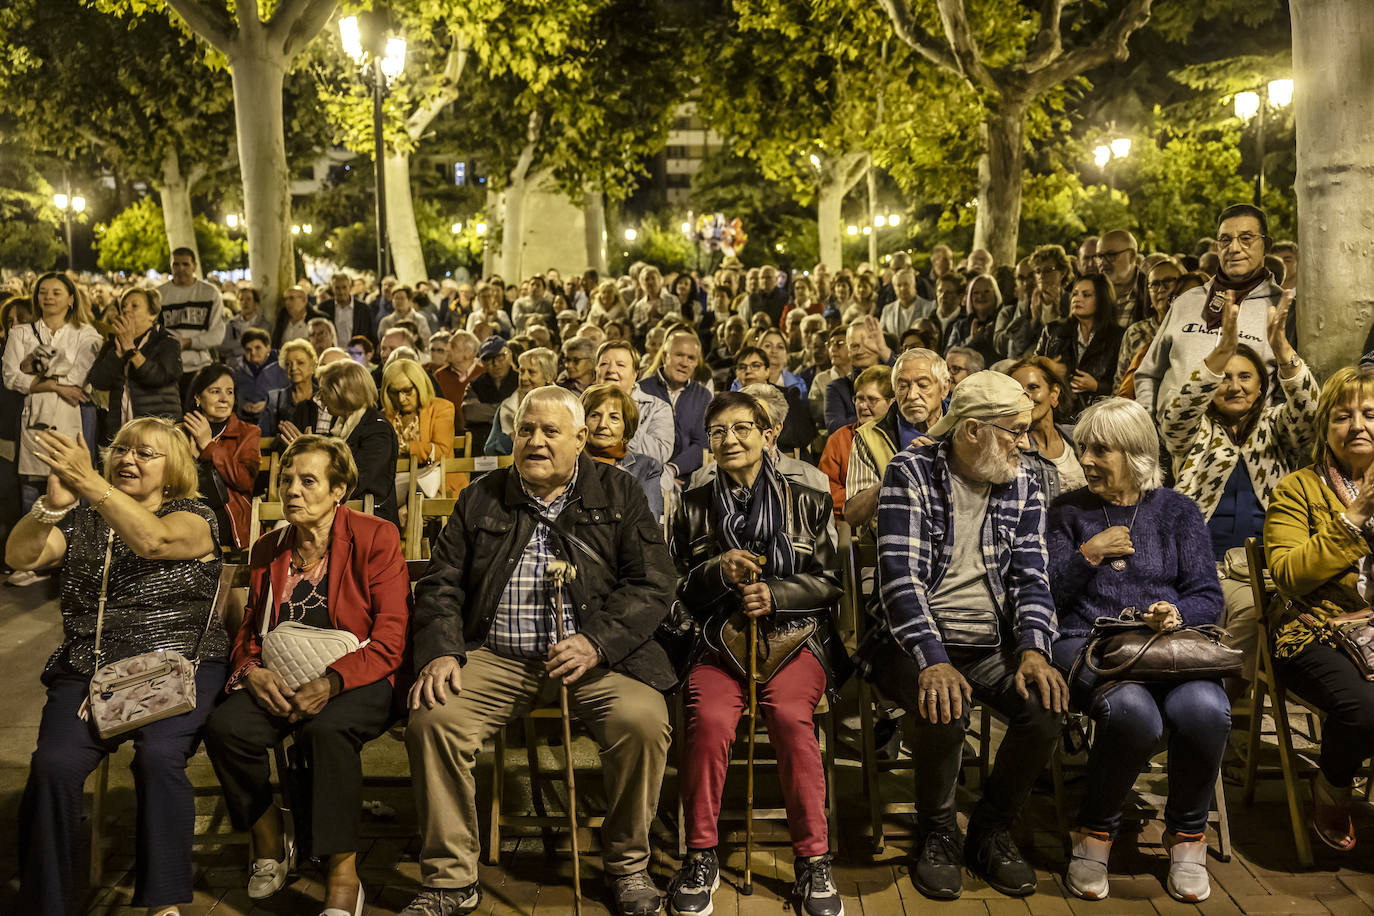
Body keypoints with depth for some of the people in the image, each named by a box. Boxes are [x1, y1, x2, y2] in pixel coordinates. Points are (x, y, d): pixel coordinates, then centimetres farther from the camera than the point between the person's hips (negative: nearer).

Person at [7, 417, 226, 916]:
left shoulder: (194, 518, 4)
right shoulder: (82, 521, 17)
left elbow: (152, 541, -19)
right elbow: (19, 556, 0)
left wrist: (88, 482, -28)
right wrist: (53, 501, -17)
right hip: (87, 670, 3)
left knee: (158, 755, -30)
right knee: (54, 763, -23)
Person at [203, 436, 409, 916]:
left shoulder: (376, 539, -2)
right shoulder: (268, 549, 15)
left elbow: (389, 641, -8)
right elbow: (249, 631, 19)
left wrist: (331, 682, -23)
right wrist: (252, 672, -6)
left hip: (355, 679, -5)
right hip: (279, 679, 5)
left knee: (326, 729, -37)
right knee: (224, 727, -25)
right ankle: (270, 844, 0)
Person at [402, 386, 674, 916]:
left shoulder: (619, 494, 8)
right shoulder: (481, 498, 14)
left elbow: (653, 584, 0)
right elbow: (440, 585, 12)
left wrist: (596, 642, -15)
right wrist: (440, 653, -7)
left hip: (595, 655, -2)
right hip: (496, 656, 2)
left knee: (642, 719, -28)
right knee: (431, 717, -22)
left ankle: (628, 864, -1)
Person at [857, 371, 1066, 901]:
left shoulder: (1023, 485, 8)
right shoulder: (911, 473, -7)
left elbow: (1030, 576, 4)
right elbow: (900, 576, -15)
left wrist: (1033, 650, -15)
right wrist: (933, 660, -27)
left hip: (993, 647, 4)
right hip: (919, 642, -4)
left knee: (1046, 707, -22)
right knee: (945, 710, -32)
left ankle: (990, 831, 5)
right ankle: (937, 834, 0)